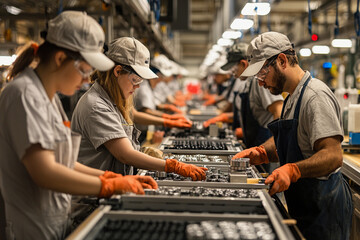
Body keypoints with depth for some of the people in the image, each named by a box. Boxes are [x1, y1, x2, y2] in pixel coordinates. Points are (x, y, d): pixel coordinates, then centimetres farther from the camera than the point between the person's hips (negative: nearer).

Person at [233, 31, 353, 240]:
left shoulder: (316, 96, -18)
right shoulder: (293, 97, 14)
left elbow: (333, 156, -26)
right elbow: (285, 142, 21)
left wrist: (292, 170, -39)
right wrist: (261, 152, 2)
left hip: (323, 206, -9)